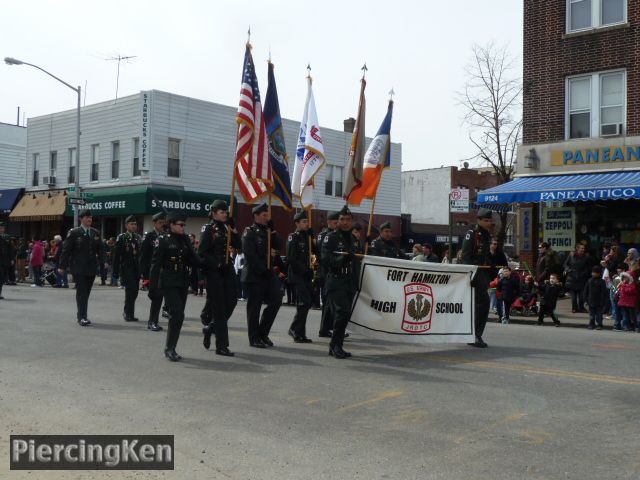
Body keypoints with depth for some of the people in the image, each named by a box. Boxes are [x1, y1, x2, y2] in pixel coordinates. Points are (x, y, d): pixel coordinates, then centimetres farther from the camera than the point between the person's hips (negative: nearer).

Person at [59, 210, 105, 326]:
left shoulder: (95, 233, 11)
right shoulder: (74, 233, -3)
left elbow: (100, 250, 13)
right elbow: (66, 250, -4)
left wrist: (102, 264, 4)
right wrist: (63, 266, -7)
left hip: (91, 268, 5)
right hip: (78, 268, -4)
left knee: (86, 293, 10)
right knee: (81, 292, -7)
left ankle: (83, 316, 20)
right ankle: (82, 317, -6)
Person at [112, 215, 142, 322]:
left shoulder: (138, 238, 13)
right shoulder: (121, 238, -2)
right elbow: (116, 255, -4)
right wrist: (116, 271, -8)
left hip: (136, 269, 5)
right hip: (126, 268, -5)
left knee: (134, 292, 7)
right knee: (130, 290, -11)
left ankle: (128, 313, 21)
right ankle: (128, 313, -1)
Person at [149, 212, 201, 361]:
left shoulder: (185, 240, 9)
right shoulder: (163, 240, -7)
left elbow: (193, 261, 8)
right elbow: (155, 264, -9)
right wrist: (153, 287, -13)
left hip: (183, 283, 6)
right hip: (169, 283, -6)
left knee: (177, 315, 9)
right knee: (177, 314, -15)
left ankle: (170, 348, 20)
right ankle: (170, 348, -3)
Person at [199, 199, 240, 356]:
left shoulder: (226, 228, 13)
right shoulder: (208, 229, -6)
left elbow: (237, 246, 6)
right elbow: (202, 252, -12)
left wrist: (233, 231, -4)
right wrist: (216, 263, -18)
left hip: (227, 270, 7)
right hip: (214, 272, -6)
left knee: (231, 301, 6)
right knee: (219, 307, -4)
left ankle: (210, 329, 29)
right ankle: (221, 346, 1)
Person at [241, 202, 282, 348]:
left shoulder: (267, 232, 16)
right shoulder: (250, 232, -7)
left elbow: (277, 246, 5)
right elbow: (250, 255, -15)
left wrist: (272, 230, -2)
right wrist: (263, 270, -17)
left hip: (267, 273, 7)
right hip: (254, 275, -7)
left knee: (276, 300, 3)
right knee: (254, 306, 0)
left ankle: (263, 332, 16)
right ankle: (254, 338, 9)